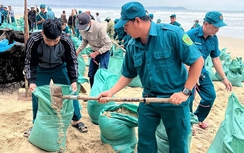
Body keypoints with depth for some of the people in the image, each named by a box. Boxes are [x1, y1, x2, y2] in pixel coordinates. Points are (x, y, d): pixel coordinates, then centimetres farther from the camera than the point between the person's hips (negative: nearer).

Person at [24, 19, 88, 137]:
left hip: (60, 68, 0)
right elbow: (29, 62, -19)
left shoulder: (66, 41, -32)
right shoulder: (34, 40, -33)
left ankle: (76, 120, 21)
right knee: (36, 96, 0)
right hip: (41, 70, 0)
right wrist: (31, 81, -29)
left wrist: (74, 80, -21)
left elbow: (72, 61, -15)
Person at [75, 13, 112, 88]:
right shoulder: (82, 29, -13)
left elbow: (108, 44, -26)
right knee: (91, 74, 10)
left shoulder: (99, 28, -32)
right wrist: (77, 51, -8)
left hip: (104, 51, -6)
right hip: (94, 51, 7)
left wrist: (96, 53, -26)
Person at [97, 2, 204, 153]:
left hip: (175, 101, -5)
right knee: (144, 139, 16)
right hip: (148, 100, 5)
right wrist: (111, 92, -1)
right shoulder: (132, 46, 0)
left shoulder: (171, 33, -19)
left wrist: (185, 92, -18)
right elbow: (128, 75, 11)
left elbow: (198, 61, -16)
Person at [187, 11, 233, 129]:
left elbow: (216, 59, 6)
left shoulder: (214, 39, -2)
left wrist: (224, 78, 4)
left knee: (210, 95, 9)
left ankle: (198, 118, 32)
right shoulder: (190, 35, -23)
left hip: (201, 71, 7)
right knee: (188, 98, -7)